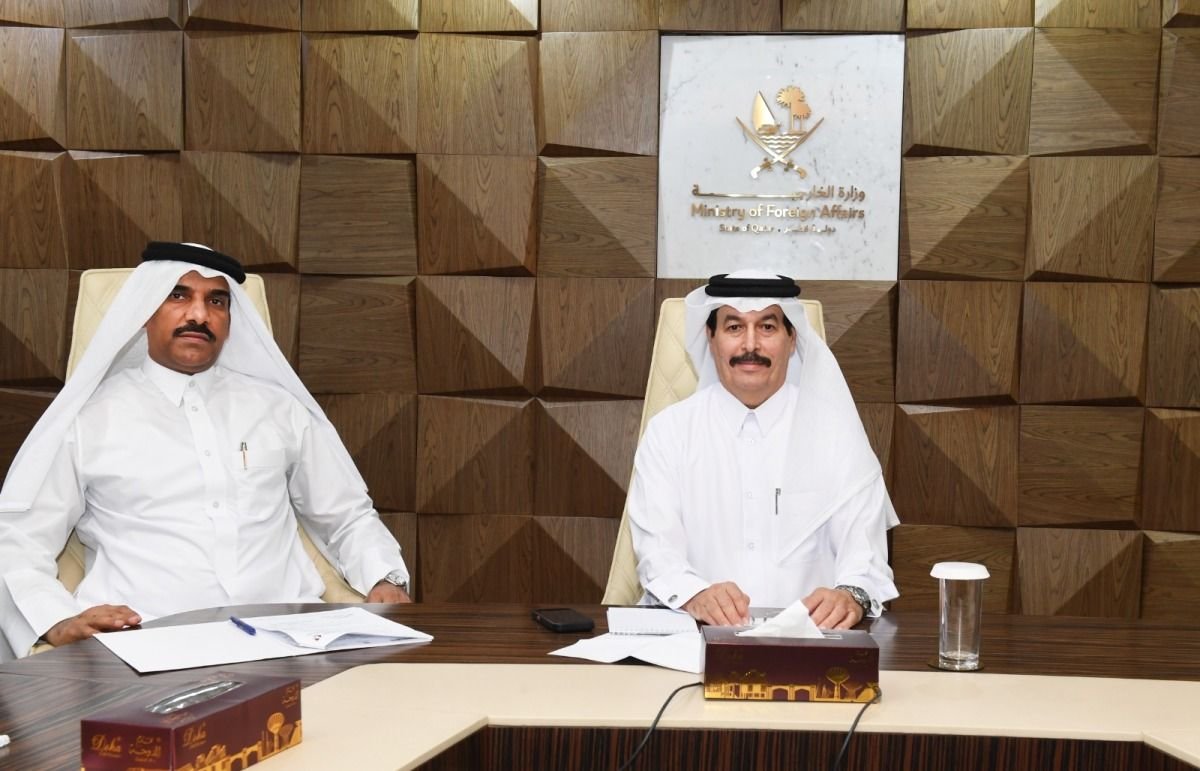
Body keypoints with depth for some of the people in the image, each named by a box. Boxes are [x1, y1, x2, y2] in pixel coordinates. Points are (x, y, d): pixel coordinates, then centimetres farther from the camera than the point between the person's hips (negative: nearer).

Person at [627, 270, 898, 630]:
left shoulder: (835, 431, 7)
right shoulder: (668, 431, 7)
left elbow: (864, 553, 0)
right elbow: (657, 550, -2)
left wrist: (852, 596, -25)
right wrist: (695, 596, -26)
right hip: (692, 633, 0)